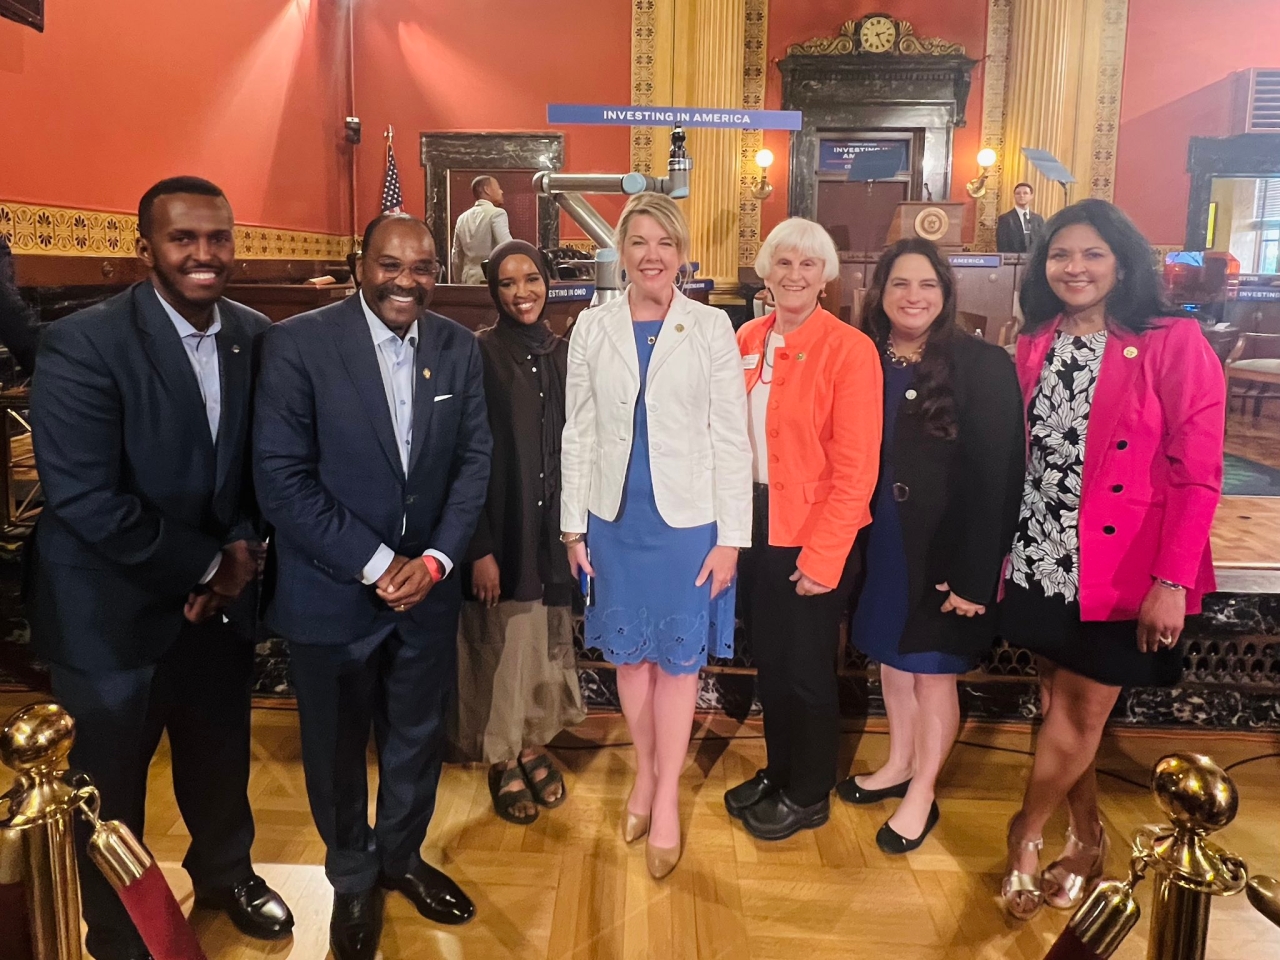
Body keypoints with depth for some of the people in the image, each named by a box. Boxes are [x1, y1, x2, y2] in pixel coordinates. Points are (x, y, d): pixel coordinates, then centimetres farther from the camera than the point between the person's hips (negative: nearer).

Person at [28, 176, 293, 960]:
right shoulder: (83, 344, -20)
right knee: (110, 786, 16)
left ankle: (224, 871, 51)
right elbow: (85, 500, -24)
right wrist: (207, 563, -17)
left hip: (220, 597, 4)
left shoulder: (256, 336, -3)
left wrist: (244, 551, -11)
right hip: (113, 608, -4)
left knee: (222, 759, 22)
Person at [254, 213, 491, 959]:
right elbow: (282, 477, -16)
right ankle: (353, 878, 43)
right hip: (332, 589, -3)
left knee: (419, 737, 18)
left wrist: (436, 559, -11)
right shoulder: (299, 343, -14)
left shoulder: (460, 348, -1)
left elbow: (474, 459, 1)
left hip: (427, 584, 3)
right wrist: (373, 564, -17)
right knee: (338, 748, 16)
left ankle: (402, 856, 46)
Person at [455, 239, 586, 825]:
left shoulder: (562, 354, 6)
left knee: (545, 640, 15)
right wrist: (480, 548, -16)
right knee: (503, 644, 7)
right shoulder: (480, 354, -10)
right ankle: (502, 761, 27)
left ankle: (533, 746, 35)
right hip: (502, 529, -5)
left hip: (553, 526, 5)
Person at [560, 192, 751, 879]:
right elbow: (578, 434, 5)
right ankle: (646, 771, 37)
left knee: (678, 657, 8)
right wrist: (574, 526, 4)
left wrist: (731, 537, -7)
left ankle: (667, 796, 25)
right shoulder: (593, 328, 3)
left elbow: (731, 438, -4)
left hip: (688, 518, -2)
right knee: (628, 653, 14)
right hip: (615, 516, 2)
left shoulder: (712, 328, -4)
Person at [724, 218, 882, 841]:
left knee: (807, 668, 10)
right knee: (768, 660, 17)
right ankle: (778, 772, 39)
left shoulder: (849, 349, -12)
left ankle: (808, 795, 32)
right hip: (757, 527, 5)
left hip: (815, 539, -5)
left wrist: (823, 555, -17)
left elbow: (856, 467, -15)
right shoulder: (748, 340, 5)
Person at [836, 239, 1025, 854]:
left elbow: (997, 477, -15)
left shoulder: (983, 365, -12)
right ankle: (899, 764, 39)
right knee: (891, 659, 18)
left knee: (933, 671, 8)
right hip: (881, 543, 5)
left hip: (944, 550, -4)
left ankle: (921, 794, 27)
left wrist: (975, 574, -18)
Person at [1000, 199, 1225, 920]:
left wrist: (1172, 581, -17)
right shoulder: (1036, 346, 7)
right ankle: (1087, 840, 35)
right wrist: (1004, 549, 3)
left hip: (1123, 568, -5)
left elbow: (1198, 473, -12)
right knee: (1062, 705, 14)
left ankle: (1026, 834, 29)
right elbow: (1022, 454, 8)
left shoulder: (1174, 344, -9)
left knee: (1081, 710, 6)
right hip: (1043, 560, 5)